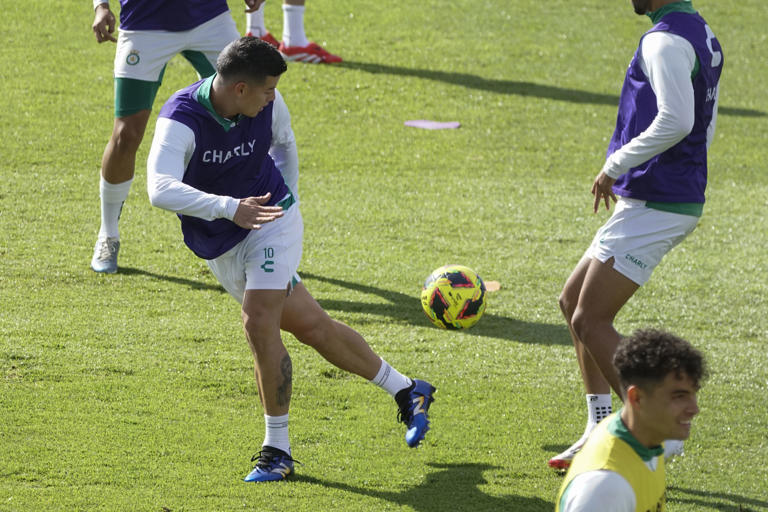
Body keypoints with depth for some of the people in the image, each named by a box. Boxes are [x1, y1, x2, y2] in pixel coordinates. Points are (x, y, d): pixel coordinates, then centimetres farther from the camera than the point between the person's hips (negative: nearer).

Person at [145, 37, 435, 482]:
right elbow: (161, 190, -43)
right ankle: (407, 391, 26)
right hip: (220, 248, 0)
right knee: (312, 326, 7)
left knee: (260, 324, -21)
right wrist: (229, 208, -54)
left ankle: (277, 450, -10)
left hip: (270, 222, 0)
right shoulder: (180, 121, -27)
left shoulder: (269, 105, -14)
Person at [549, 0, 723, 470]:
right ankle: (600, 434, 17)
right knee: (573, 301, 17)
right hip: (681, 198, 10)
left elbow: (675, 121, -29)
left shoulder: (666, 41, -17)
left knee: (591, 322, -7)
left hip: (652, 207, -10)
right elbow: (704, 128, 21)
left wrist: (615, 166, -19)